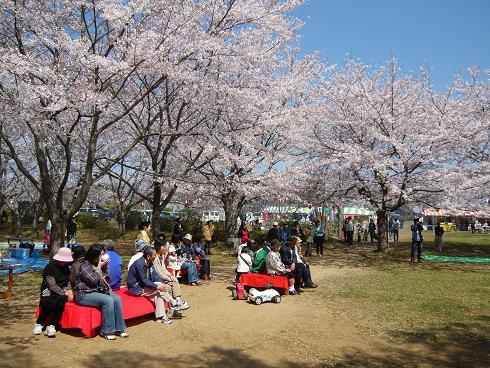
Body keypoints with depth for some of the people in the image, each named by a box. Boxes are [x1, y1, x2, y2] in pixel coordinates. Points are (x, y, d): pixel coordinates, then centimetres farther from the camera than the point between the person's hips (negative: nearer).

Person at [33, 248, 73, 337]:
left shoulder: (66, 267, 12)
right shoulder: (50, 267, -7)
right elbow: (52, 285, -13)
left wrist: (69, 291, -3)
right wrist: (65, 293, -19)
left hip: (62, 291, 4)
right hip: (49, 291, -4)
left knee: (61, 300, -31)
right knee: (48, 302, -35)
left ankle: (51, 326, -29)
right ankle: (39, 323, -12)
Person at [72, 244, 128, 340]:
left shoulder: (96, 264, 12)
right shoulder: (84, 265, -13)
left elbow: (106, 278, 17)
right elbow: (94, 280, -20)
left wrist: (105, 267, 3)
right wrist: (99, 267, -12)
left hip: (97, 291, 8)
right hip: (85, 295, -8)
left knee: (117, 298, -13)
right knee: (108, 300, -29)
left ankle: (119, 329, -9)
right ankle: (106, 331, -19)